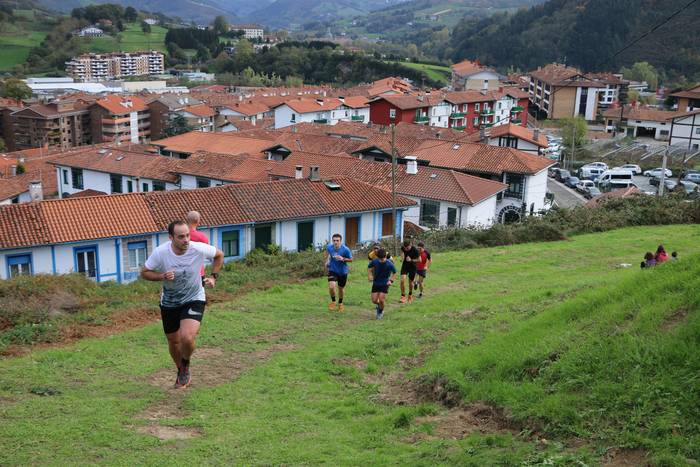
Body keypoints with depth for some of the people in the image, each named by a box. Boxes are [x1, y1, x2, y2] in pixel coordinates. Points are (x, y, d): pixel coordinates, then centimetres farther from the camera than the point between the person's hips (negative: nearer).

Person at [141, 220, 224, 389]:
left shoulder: (199, 249, -22)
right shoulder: (160, 253, -21)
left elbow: (219, 255, 0)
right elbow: (144, 273, -7)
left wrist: (213, 276, -7)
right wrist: (162, 276, -25)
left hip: (194, 300, -2)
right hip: (169, 302, 2)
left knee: (187, 338, -24)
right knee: (173, 341, 15)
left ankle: (186, 364, 10)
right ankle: (181, 371, 45)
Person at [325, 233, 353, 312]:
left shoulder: (345, 249, -23)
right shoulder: (329, 247, -13)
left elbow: (351, 259, -11)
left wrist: (343, 259, -27)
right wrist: (327, 260, 7)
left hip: (342, 271, -1)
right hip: (333, 270, 1)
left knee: (341, 288, 14)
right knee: (331, 286, -19)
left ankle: (340, 303, 43)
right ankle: (333, 301, 11)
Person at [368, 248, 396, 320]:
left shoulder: (389, 264, -19)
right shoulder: (374, 261, -14)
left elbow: (394, 273, 0)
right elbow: (369, 268, 7)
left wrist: (391, 280, -11)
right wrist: (370, 275, -8)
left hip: (385, 284, -2)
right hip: (376, 282, 3)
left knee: (381, 299, -11)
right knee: (374, 300, -2)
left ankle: (381, 311, 19)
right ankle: (378, 305, 35)